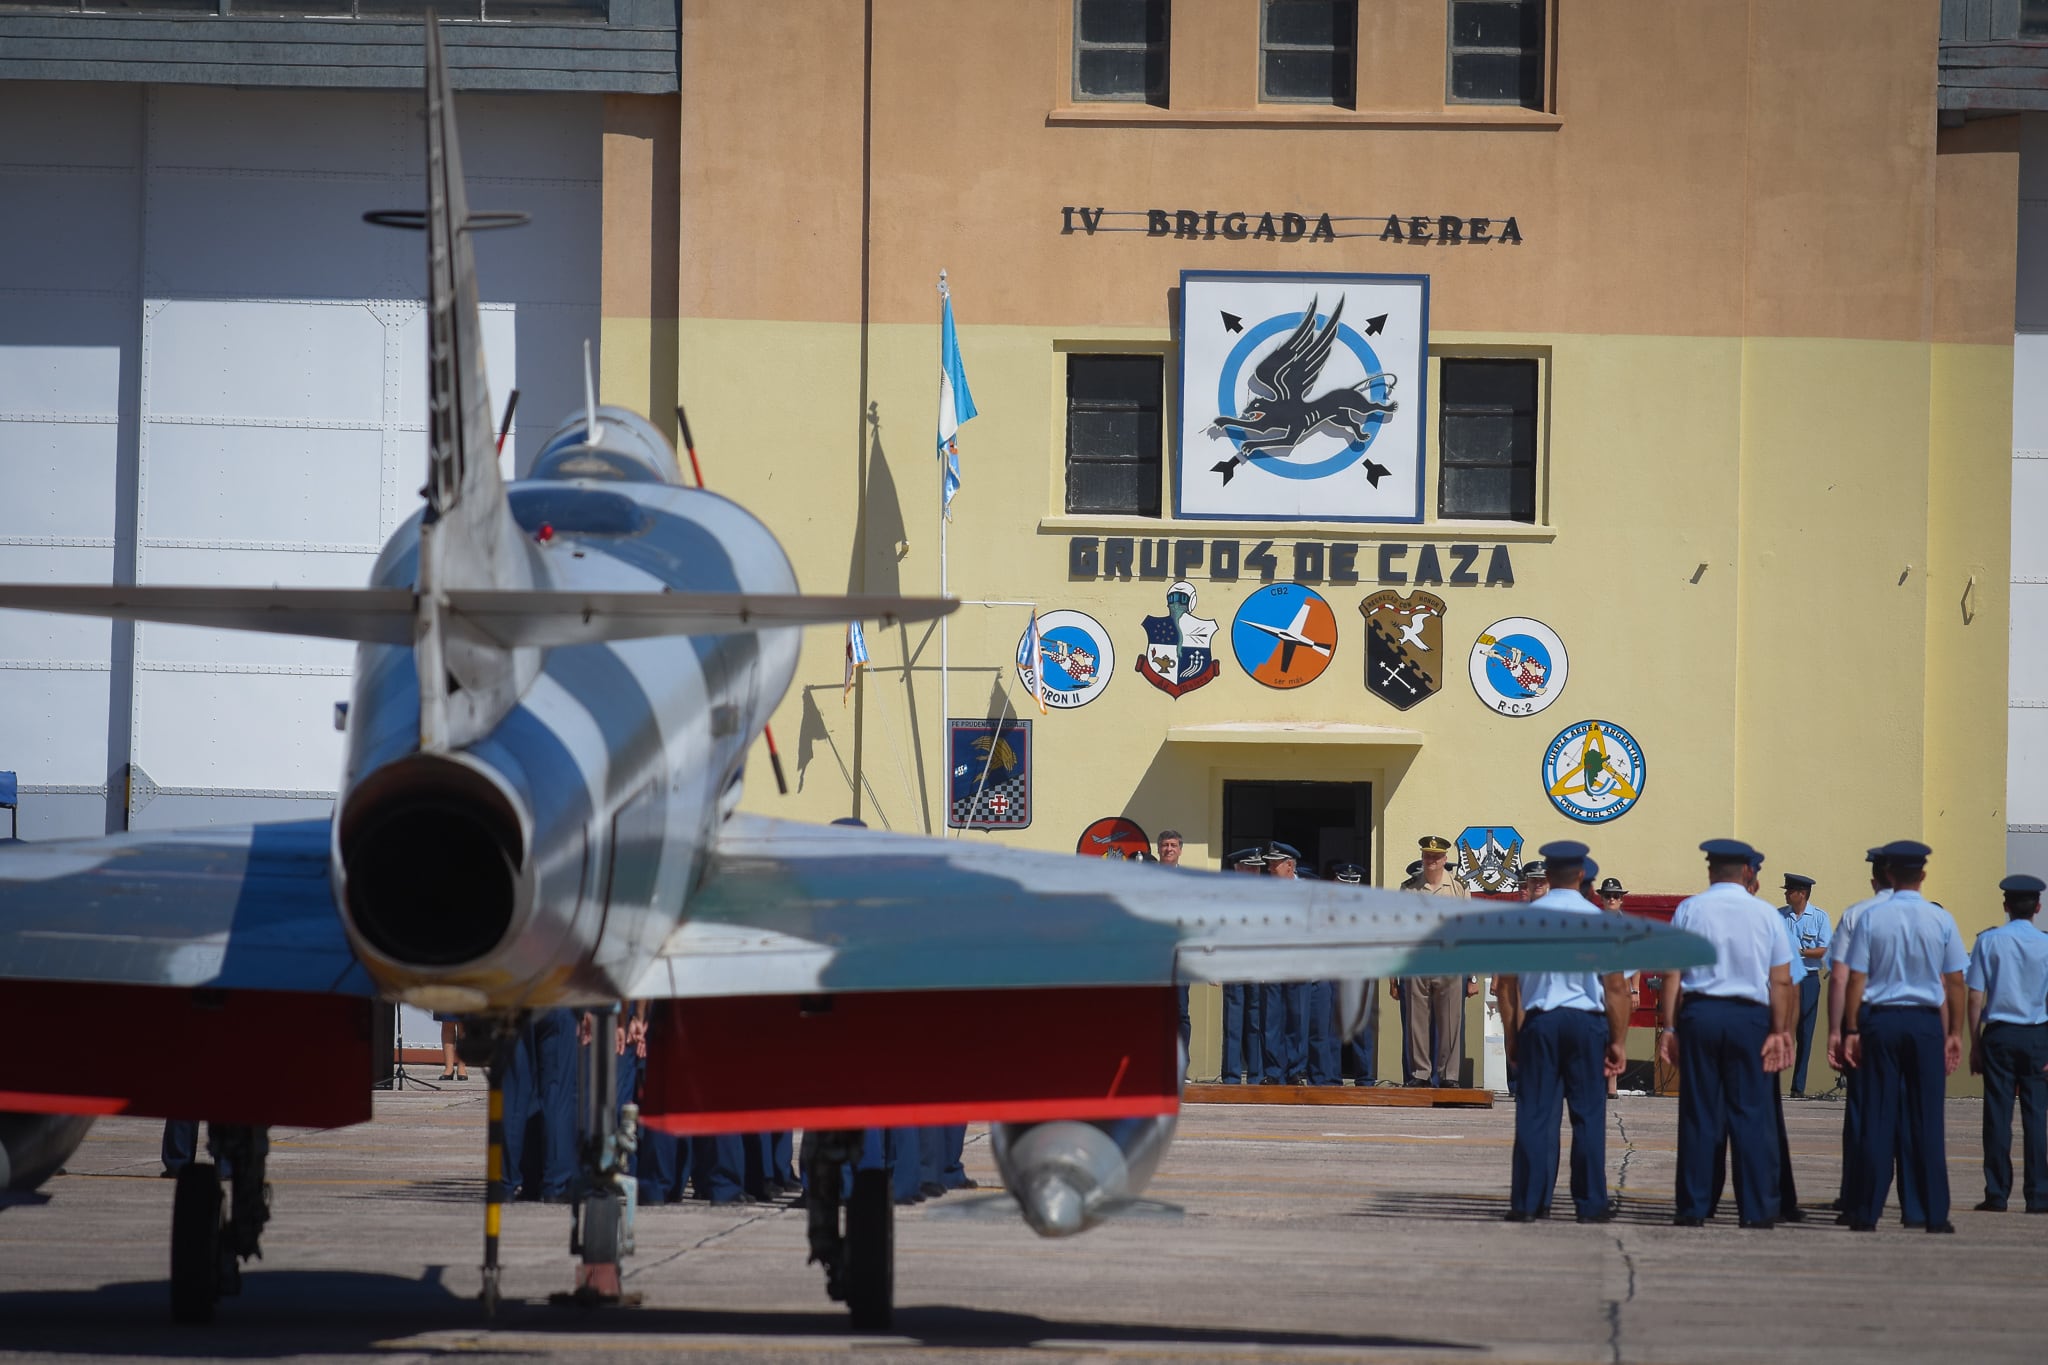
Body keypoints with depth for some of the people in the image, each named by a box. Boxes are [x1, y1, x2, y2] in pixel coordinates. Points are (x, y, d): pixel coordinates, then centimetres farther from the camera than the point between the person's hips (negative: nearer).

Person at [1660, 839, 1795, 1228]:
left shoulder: (1689, 910, 3)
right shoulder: (1766, 914, 4)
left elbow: (1672, 974, 0)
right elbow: (1781, 981, 1)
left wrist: (1669, 1026, 1)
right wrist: (1780, 1032, 4)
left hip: (1698, 1013, 0)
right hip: (1750, 1018, 0)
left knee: (1698, 1113, 4)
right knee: (1752, 1113, 3)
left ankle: (1693, 1207, 5)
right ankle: (1757, 1208, 1)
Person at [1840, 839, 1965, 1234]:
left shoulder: (1871, 918, -2)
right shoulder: (1941, 920, 0)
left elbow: (1856, 979, -3)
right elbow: (1954, 983, 2)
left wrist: (1851, 1030, 3)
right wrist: (1955, 1034, 10)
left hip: (1880, 1021, 0)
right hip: (1926, 1023, 0)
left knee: (1877, 1117, 2)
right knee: (1927, 1119, 3)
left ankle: (1867, 1212, 1)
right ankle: (1935, 1213, 2)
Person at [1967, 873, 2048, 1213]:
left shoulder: (1988, 941, -1)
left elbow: (1975, 997, -2)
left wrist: (1974, 1045, 4)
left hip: (1998, 1034, 0)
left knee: (1998, 1114, 2)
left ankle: (1997, 1194, 2)